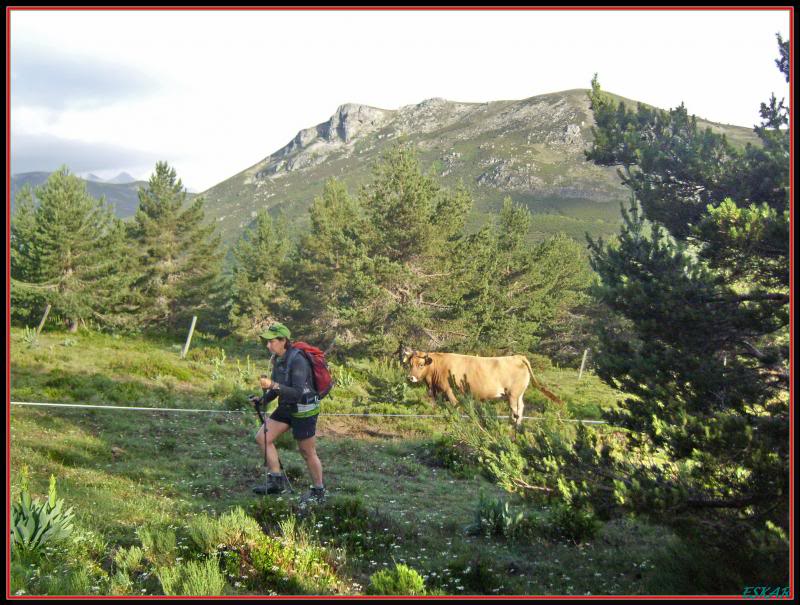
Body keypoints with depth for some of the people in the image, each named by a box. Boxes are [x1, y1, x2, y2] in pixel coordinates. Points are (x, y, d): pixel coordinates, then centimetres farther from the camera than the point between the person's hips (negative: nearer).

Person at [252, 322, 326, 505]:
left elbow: (297, 393, -31)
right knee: (262, 437, 3)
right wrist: (264, 399, -3)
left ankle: (319, 492, 23)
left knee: (308, 453, 4)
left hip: (304, 410, -9)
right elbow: (278, 387, 12)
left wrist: (273, 385, -38)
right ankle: (277, 481, 12)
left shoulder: (297, 360, -26)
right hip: (287, 408, 9)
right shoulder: (278, 358, 1)